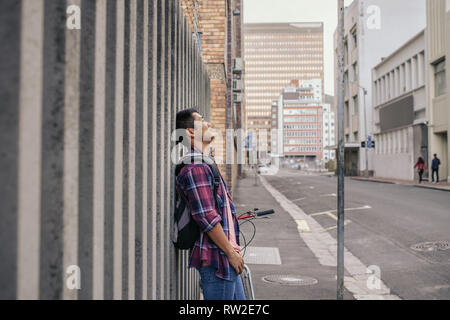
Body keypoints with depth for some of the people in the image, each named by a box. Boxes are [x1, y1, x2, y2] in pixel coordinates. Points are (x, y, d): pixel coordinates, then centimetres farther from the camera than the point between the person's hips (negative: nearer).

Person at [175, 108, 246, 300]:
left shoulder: (205, 164, 17)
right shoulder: (196, 167, -18)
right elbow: (206, 217, -23)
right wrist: (231, 253, -17)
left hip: (225, 257, 10)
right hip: (216, 257, -10)